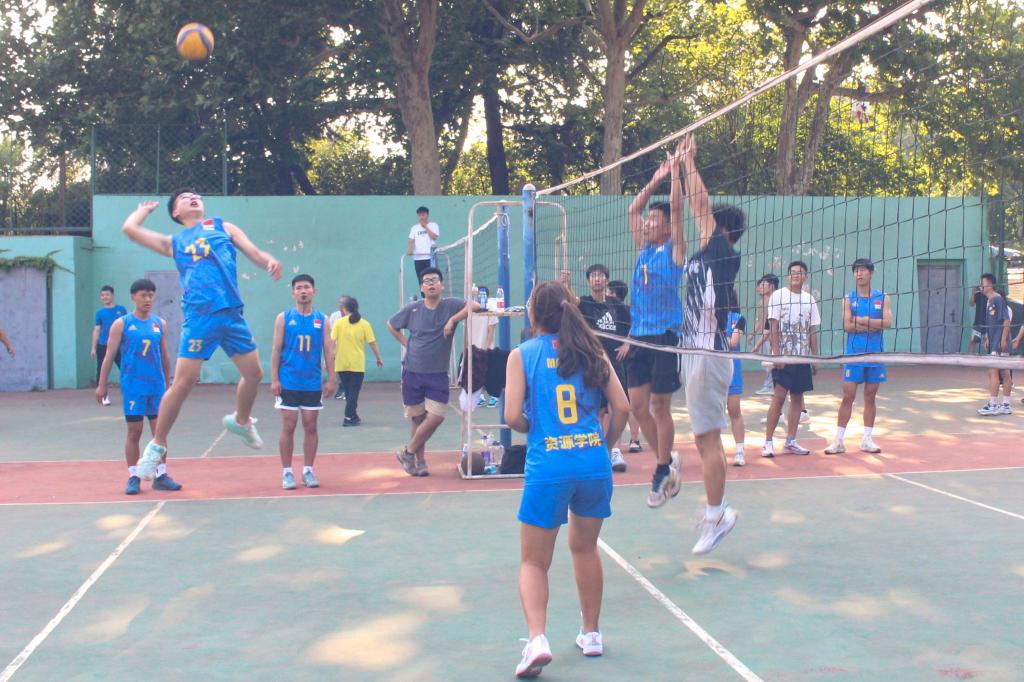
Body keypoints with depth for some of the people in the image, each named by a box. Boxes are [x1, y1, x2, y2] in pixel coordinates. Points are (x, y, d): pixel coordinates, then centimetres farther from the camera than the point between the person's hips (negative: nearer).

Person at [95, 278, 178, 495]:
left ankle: (161, 475, 9)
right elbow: (109, 356, 0)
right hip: (133, 385, -3)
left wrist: (167, 384, 18)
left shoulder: (160, 324, 9)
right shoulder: (121, 324, -1)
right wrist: (101, 385, -3)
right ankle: (133, 477, 9)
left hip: (157, 385, 3)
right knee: (134, 431, 1)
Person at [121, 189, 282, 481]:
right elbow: (130, 228, 13)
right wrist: (145, 209, 33)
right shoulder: (174, 242, 17)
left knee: (254, 373, 7)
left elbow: (254, 252, 10)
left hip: (232, 312, 2)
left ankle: (241, 420, 36)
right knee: (183, 383, -8)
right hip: (199, 316, -2)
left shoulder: (224, 227, 21)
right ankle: (157, 445, 5)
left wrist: (270, 261, -12)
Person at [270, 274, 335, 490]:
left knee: (310, 426, 5)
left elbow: (329, 351, 6)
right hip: (288, 382, -2)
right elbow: (276, 350, 0)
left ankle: (308, 470, 14)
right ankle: (287, 472, 8)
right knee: (288, 426, 1)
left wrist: (330, 379, -1)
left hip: (313, 383, 2)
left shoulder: (322, 319, 5)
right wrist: (274, 379, -6)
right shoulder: (284, 318, 1)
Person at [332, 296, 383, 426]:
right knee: (353, 392, 3)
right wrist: (379, 358, 7)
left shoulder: (338, 323, -3)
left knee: (349, 392, 14)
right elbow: (372, 343, -2)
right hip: (357, 365, -1)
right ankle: (349, 418, -4)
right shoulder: (364, 324, -2)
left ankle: (353, 416, 22)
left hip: (341, 365, 1)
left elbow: (332, 342, -8)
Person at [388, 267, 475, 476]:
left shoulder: (450, 305, -4)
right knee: (417, 418, 5)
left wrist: (453, 320, -23)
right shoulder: (412, 309, 1)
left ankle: (408, 452, 9)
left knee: (436, 417, -9)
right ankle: (420, 460, 18)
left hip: (438, 374, -1)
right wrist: (406, 343, 6)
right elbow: (391, 325, 17)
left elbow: (474, 305, -19)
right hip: (413, 372, 1)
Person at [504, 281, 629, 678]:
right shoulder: (591, 350, 8)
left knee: (533, 561, 9)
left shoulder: (522, 355, -1)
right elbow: (621, 407, 4)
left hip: (547, 467, -3)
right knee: (585, 548, 25)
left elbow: (513, 416, -8)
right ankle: (591, 634, 33)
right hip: (594, 464, 3)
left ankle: (537, 639, -12)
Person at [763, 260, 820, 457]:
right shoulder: (778, 296, -3)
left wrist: (815, 357, 8)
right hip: (783, 356, -5)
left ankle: (790, 441, 13)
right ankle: (768, 441, -4)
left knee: (797, 397, 6)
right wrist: (776, 354, -14)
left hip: (802, 356, 5)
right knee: (779, 396, -9)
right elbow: (774, 328, -7)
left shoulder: (809, 300, 11)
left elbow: (812, 331, 13)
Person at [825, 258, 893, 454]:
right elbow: (847, 325, -10)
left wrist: (862, 320, -13)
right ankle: (838, 441, 1)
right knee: (848, 396, -3)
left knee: (870, 397, 7)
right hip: (853, 353, -1)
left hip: (875, 354, 1)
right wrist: (873, 325, -10)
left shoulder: (883, 298, 5)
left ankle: (867, 440, 14)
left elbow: (887, 323, -9)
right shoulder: (849, 298, 3)